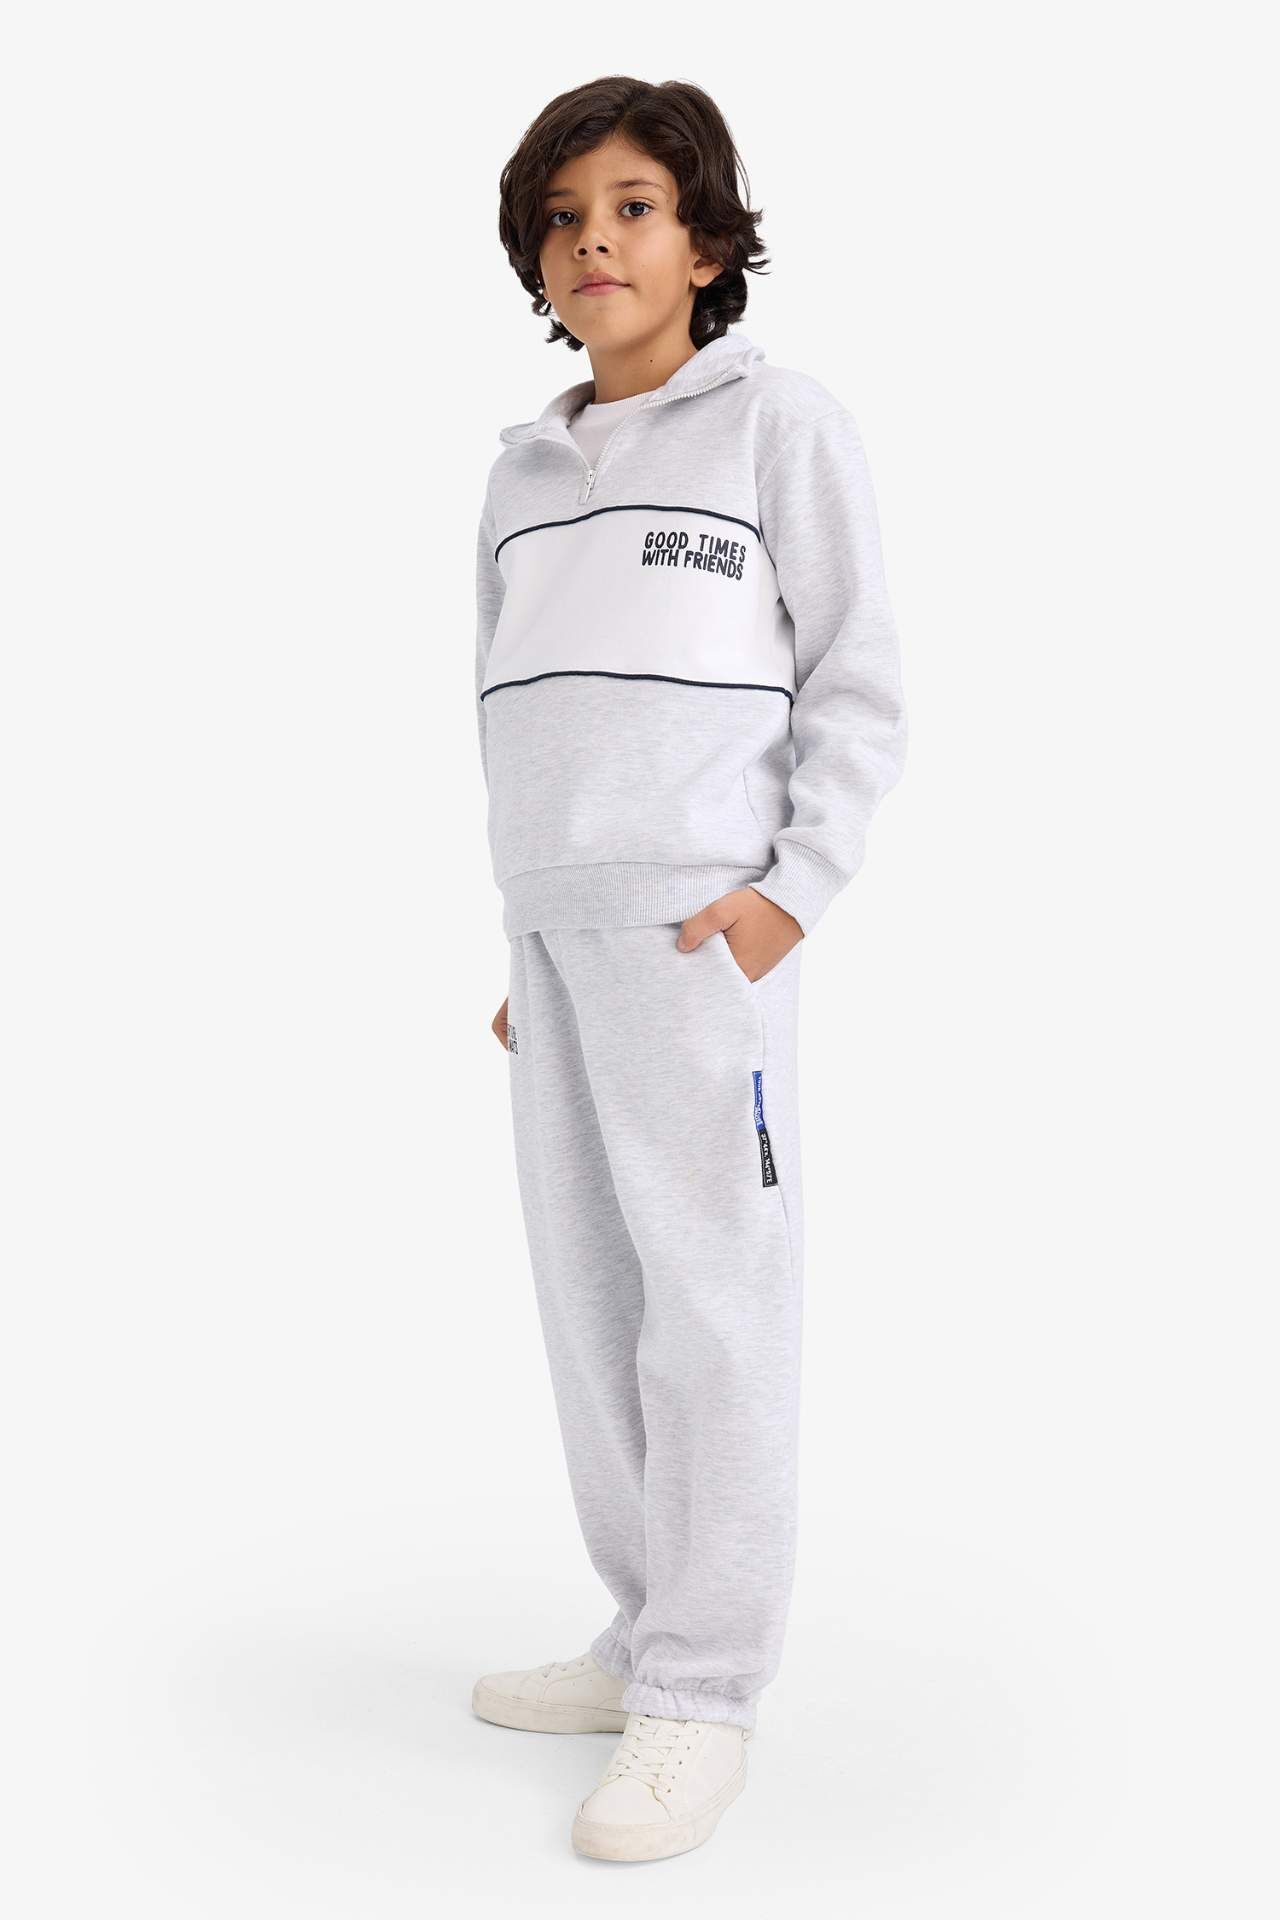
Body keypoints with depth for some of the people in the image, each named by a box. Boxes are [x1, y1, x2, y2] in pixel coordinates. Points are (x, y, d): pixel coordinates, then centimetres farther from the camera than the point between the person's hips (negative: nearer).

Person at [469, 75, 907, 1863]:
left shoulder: (780, 420, 2)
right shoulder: (525, 469, 19)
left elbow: (859, 683, -2)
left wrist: (794, 890, -12)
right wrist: (520, 938, 17)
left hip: (703, 918, -6)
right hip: (555, 922, 6)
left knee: (711, 1289, -8)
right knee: (590, 1284, 6)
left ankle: (705, 1695, -1)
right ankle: (649, 1635, 18)